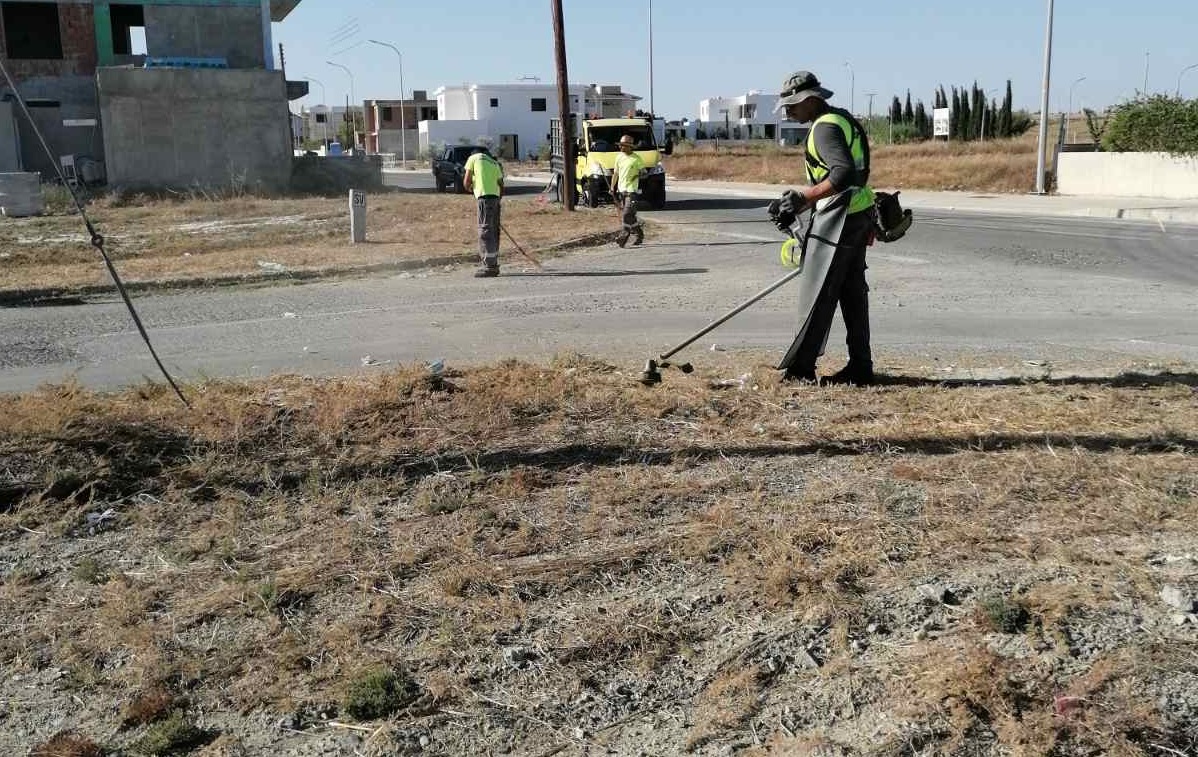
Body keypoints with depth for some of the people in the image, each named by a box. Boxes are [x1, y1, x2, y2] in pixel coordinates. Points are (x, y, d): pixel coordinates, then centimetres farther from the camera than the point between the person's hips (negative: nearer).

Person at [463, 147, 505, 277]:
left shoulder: (473, 158, 9)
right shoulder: (495, 163, 25)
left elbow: (466, 182, 4)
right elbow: (501, 185, 19)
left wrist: (469, 188, 24)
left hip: (484, 196, -6)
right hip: (496, 197, 6)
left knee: (485, 231, -6)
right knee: (494, 231, 12)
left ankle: (489, 266, -9)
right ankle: (493, 265, 17)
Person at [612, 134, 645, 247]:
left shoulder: (636, 158, -7)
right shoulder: (619, 157, 10)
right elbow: (616, 173, 15)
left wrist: (637, 176, -14)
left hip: (632, 190, -6)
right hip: (621, 190, 6)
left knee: (626, 215, -13)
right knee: (629, 215, 10)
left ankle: (623, 236, -10)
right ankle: (640, 233, 24)